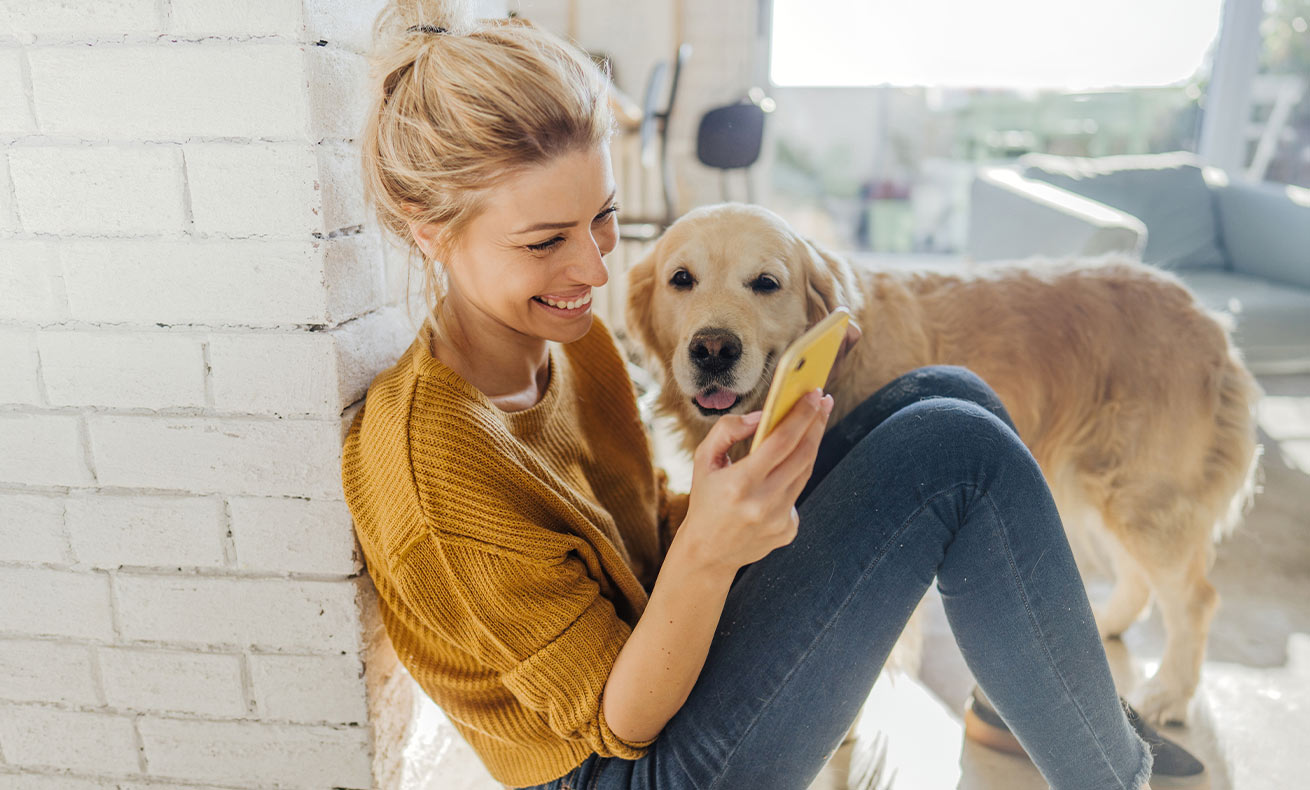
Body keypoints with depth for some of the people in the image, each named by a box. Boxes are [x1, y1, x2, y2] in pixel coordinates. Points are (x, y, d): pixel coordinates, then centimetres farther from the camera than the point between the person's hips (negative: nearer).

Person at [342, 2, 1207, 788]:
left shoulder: (569, 339, -3)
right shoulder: (436, 465, -27)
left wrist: (751, 490, -11)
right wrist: (708, 552, -38)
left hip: (661, 652, 8)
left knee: (947, 394, -5)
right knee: (956, 452, -20)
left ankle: (1023, 707, 12)